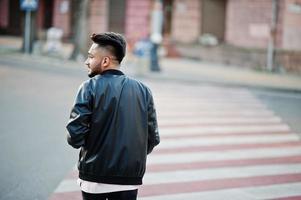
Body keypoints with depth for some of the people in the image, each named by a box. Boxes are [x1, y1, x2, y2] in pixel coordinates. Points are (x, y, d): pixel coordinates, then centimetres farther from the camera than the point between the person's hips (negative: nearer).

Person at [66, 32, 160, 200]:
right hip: (130, 179, 3)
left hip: (94, 175, -2)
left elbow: (75, 135, -14)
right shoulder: (143, 90, 2)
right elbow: (153, 138, 3)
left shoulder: (90, 87, -8)